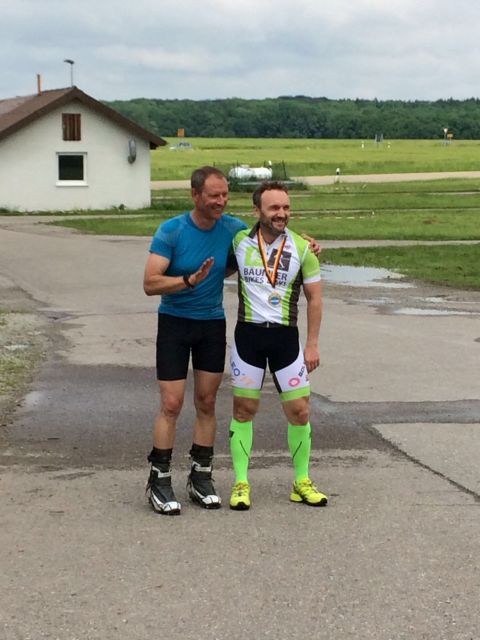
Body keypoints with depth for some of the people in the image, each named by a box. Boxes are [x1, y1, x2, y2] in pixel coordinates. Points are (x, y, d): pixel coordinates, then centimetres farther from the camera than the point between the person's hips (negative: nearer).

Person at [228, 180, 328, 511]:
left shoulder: (302, 248, -4)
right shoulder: (239, 241, -3)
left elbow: (315, 298, 2)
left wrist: (312, 344, 0)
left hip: (286, 336, 0)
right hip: (248, 334, 0)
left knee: (300, 410, 1)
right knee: (244, 410, 4)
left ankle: (302, 483, 16)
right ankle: (241, 484, 13)